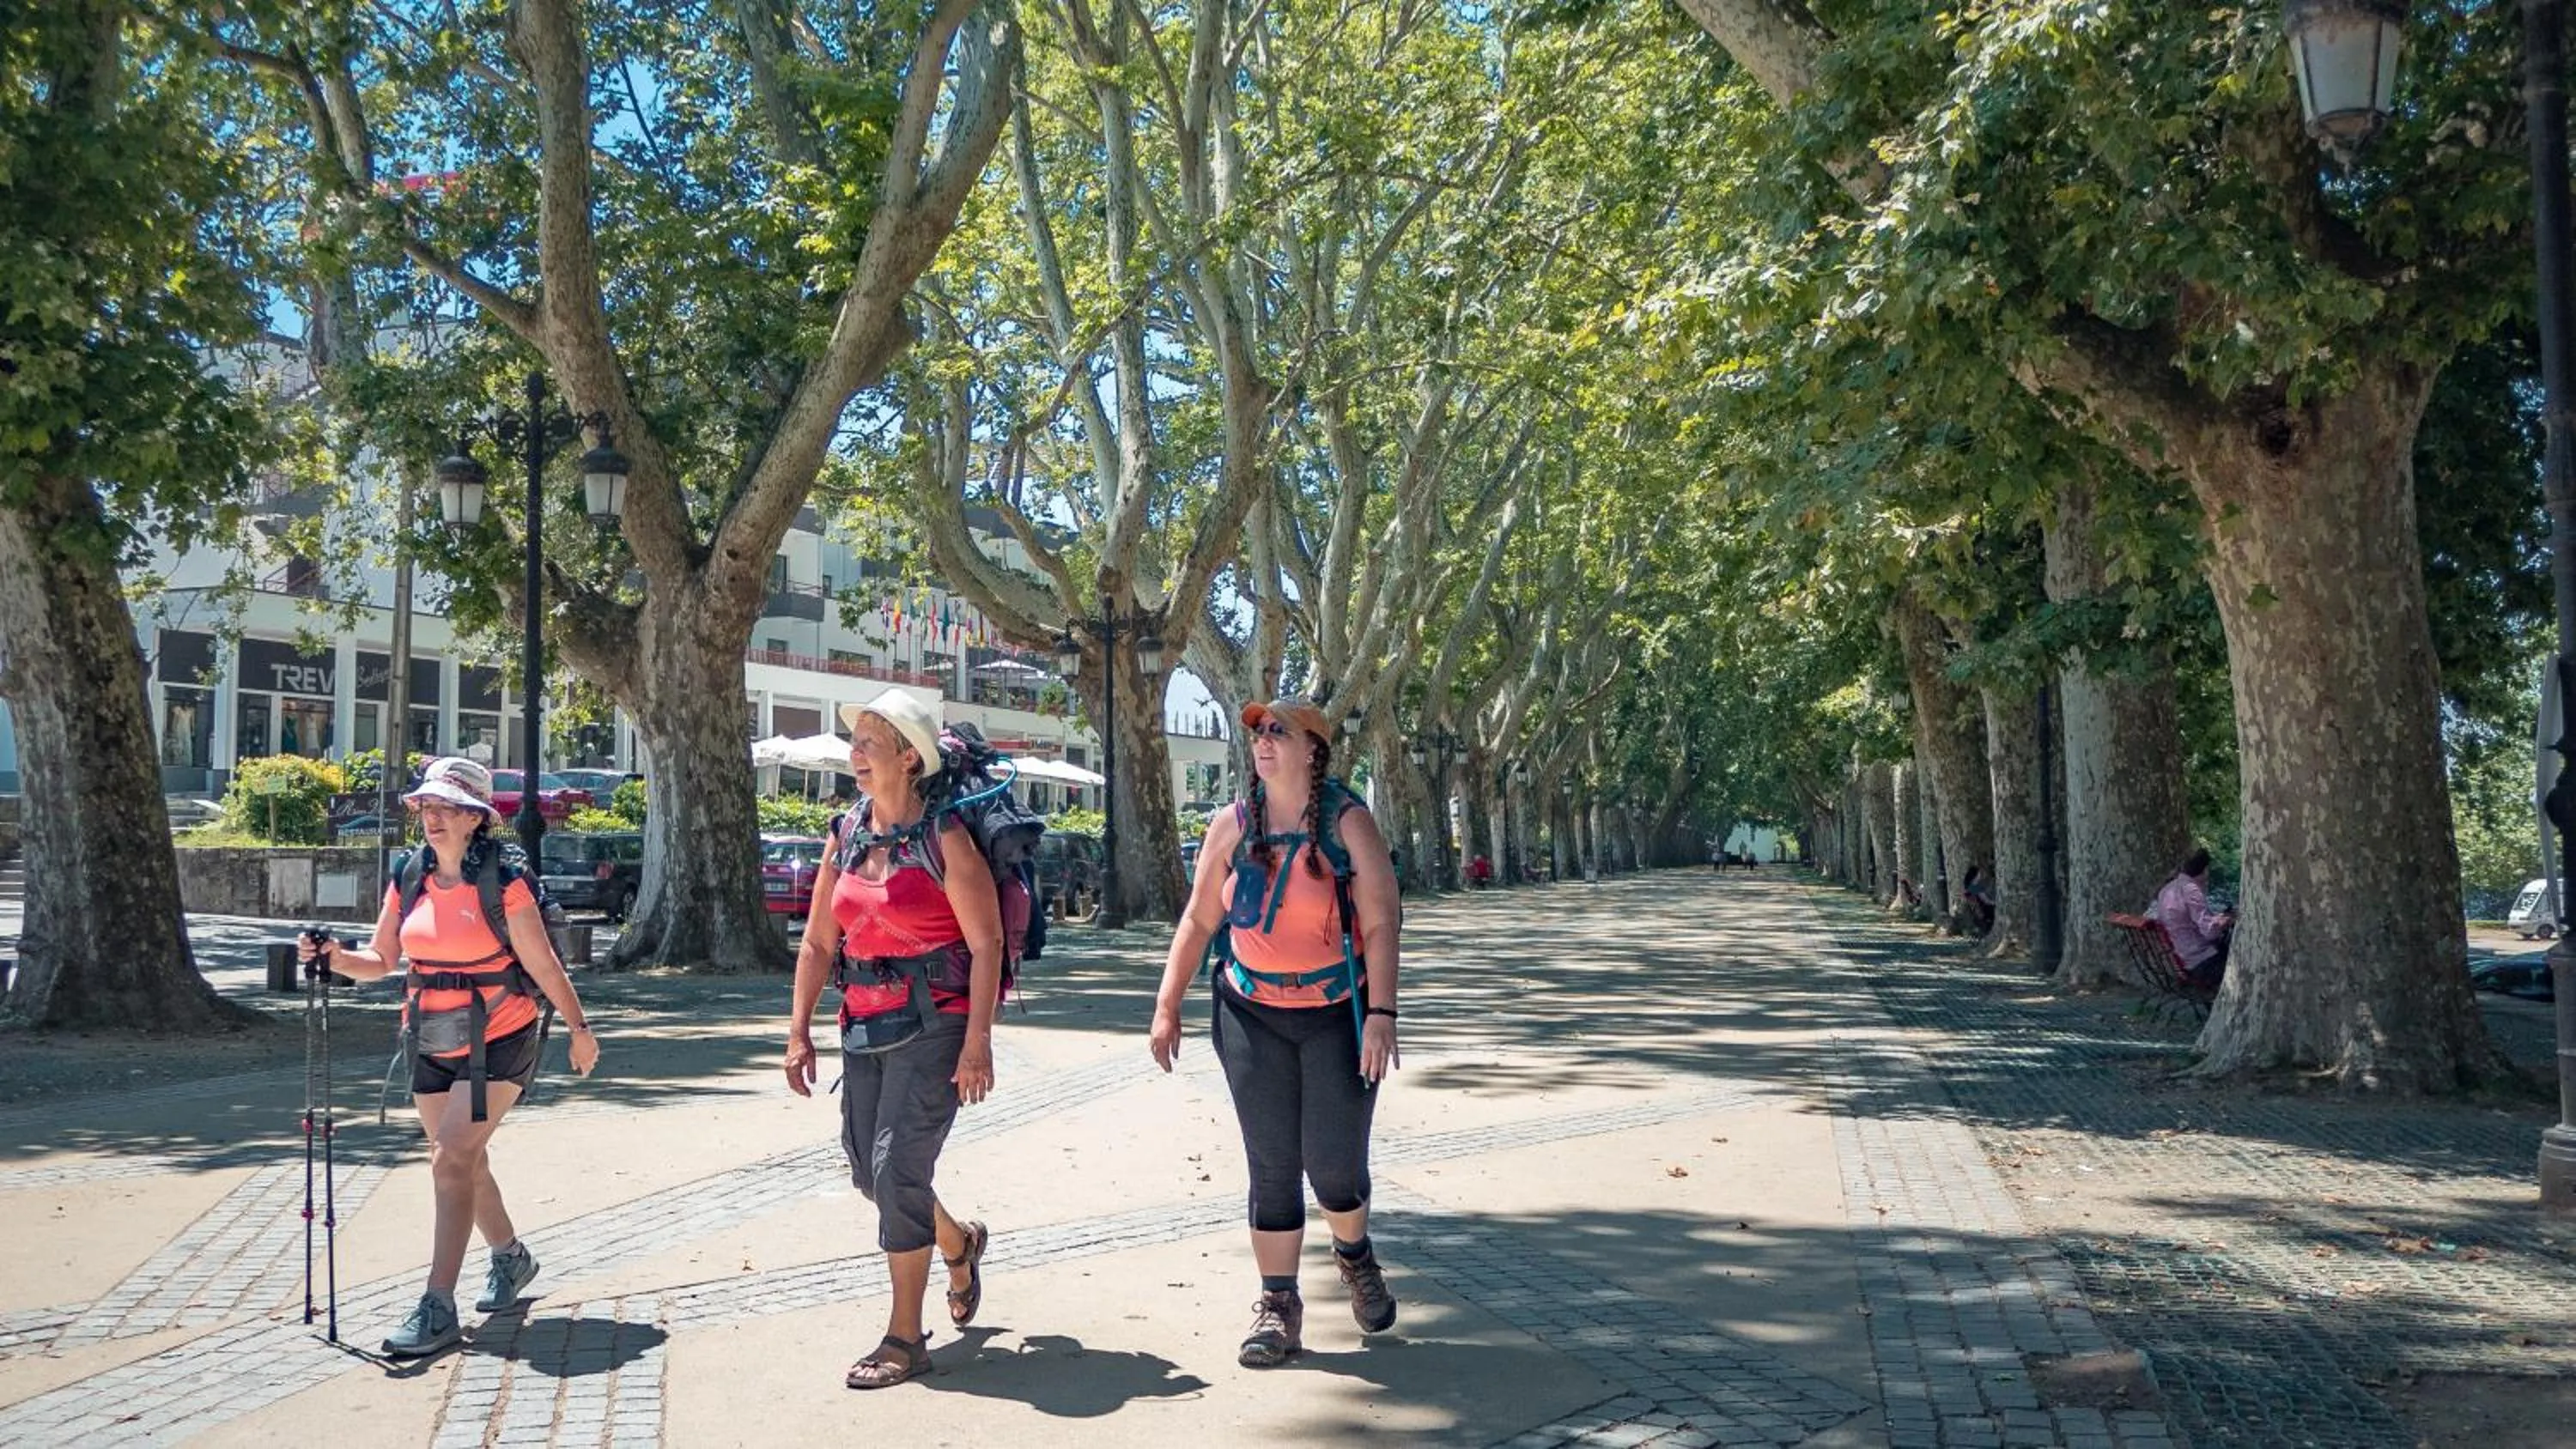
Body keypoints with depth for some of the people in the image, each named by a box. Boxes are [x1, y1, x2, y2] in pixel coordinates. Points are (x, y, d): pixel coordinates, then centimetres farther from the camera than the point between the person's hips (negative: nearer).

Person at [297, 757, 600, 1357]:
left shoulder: (502, 885, -14)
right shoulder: (409, 881, 2)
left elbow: (543, 966, -8)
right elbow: (382, 959, 7)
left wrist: (579, 1028, -1)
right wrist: (335, 957, -13)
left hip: (498, 1039, -6)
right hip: (433, 1043, 7)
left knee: (452, 1159, -16)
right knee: (464, 1160, 17)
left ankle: (438, 1307, -14)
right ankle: (510, 1256, 40)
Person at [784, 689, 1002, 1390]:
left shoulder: (944, 836, -11)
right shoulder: (847, 834, 8)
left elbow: (986, 943, -12)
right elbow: (819, 942, 12)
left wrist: (977, 1041, -18)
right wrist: (799, 1030, 6)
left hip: (932, 1023, -7)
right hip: (865, 1026, 7)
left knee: (897, 1168, -11)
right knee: (868, 1168, 12)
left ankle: (905, 1337, 3)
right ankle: (959, 1244, 42)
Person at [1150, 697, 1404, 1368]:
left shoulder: (1348, 823, -9)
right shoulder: (1232, 826, 0)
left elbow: (1380, 924, -12)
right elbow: (1198, 921, 6)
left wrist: (1381, 1014, -19)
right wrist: (1167, 1007, 4)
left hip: (1338, 1015, -2)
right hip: (1252, 1016, 2)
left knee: (1335, 1161, 0)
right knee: (1272, 1165, 4)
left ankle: (1355, 1255, 33)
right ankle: (1278, 1304, 17)